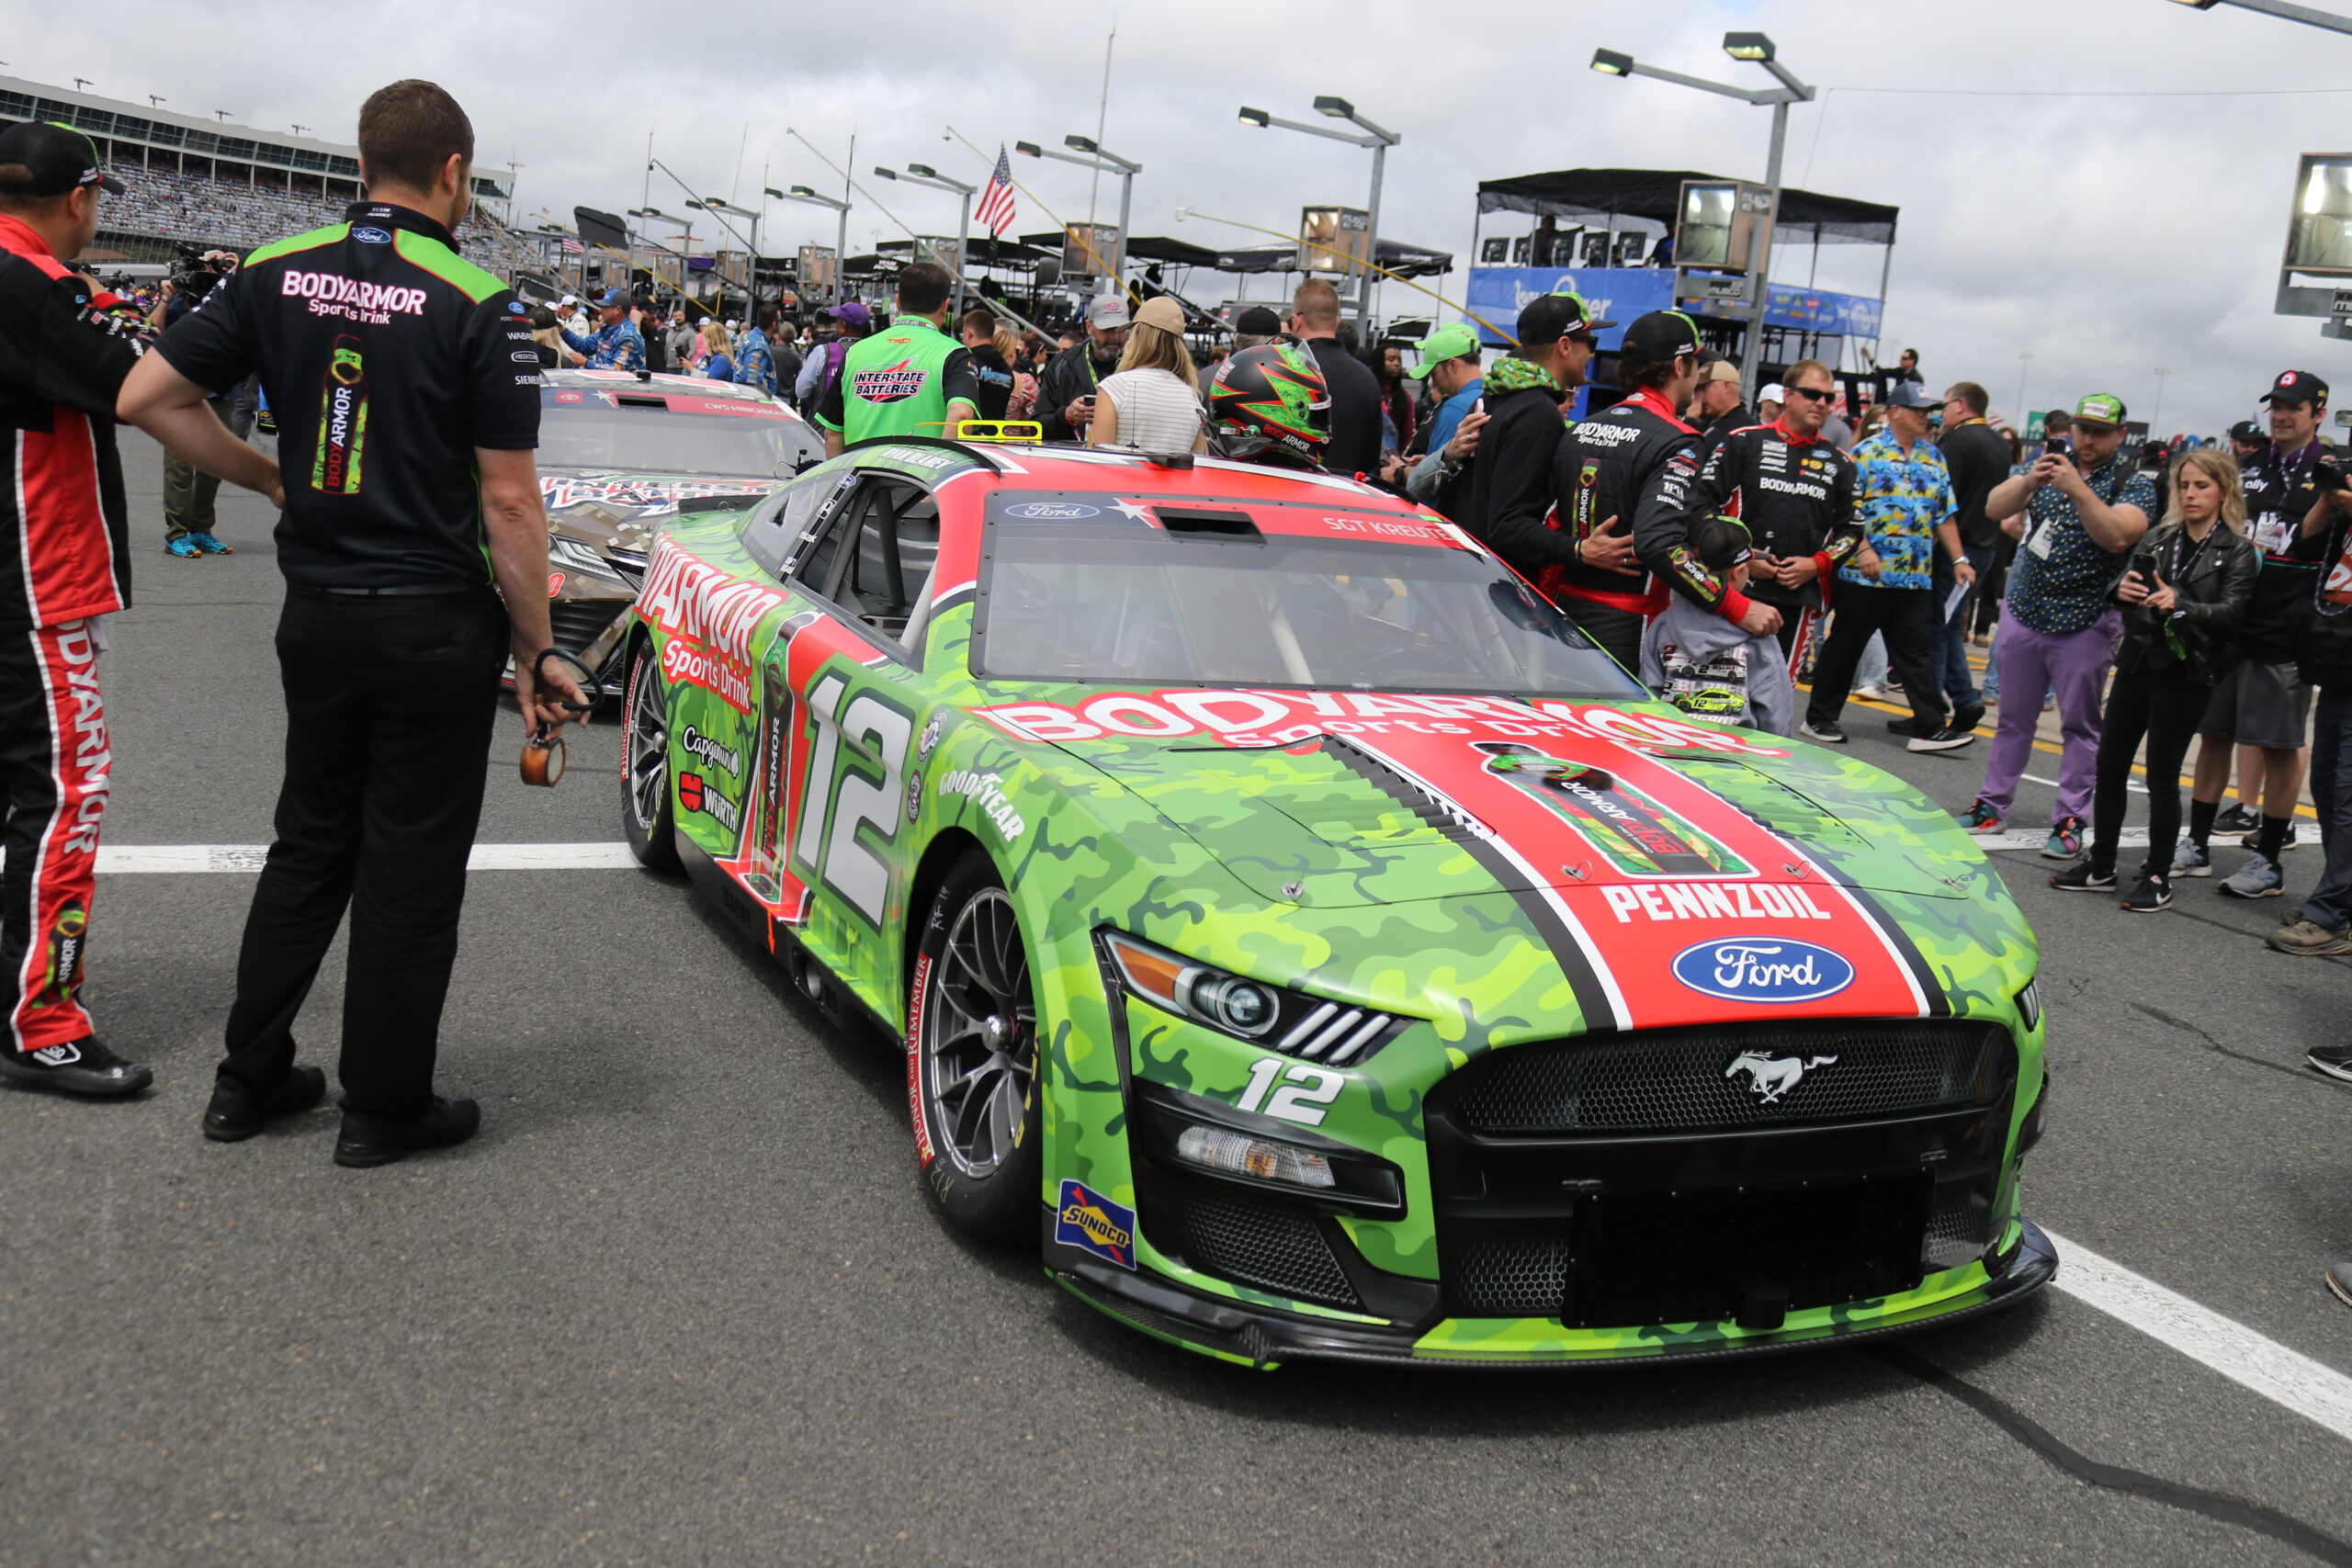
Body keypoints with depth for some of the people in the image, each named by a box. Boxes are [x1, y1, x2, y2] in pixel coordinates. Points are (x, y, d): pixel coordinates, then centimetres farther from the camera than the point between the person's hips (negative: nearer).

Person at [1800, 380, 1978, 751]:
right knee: (1844, 647, 5)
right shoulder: (1866, 453, -4)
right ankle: (1819, 718, 16)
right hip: (1866, 575, -5)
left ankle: (1930, 727, 5)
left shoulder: (1934, 458, 14)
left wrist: (1958, 559, 10)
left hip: (1916, 577, 5)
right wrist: (1862, 549, -19)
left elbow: (1945, 514, 16)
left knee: (1915, 651, 5)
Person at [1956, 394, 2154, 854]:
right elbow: (1995, 508, -5)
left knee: (2079, 725, 1)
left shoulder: (2134, 483, -5)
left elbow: (2117, 536, -23)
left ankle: (2069, 820, 6)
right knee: (2013, 717, 12)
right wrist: (2030, 481, -24)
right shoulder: (2049, 462, 6)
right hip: (2024, 610, 4)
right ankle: (1992, 805, 20)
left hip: (2084, 624, -4)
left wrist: (2077, 488, -31)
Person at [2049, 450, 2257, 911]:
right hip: (2137, 663, 5)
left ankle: (2158, 877, 9)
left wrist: (2181, 605, -30)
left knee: (2162, 776, -2)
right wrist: (2122, 590, -18)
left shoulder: (2238, 552, -2)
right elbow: (2123, 589, 6)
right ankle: (2101, 866, 17)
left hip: (2186, 673, -5)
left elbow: (2231, 613, -12)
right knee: (2109, 767, 6)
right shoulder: (2156, 539, 11)